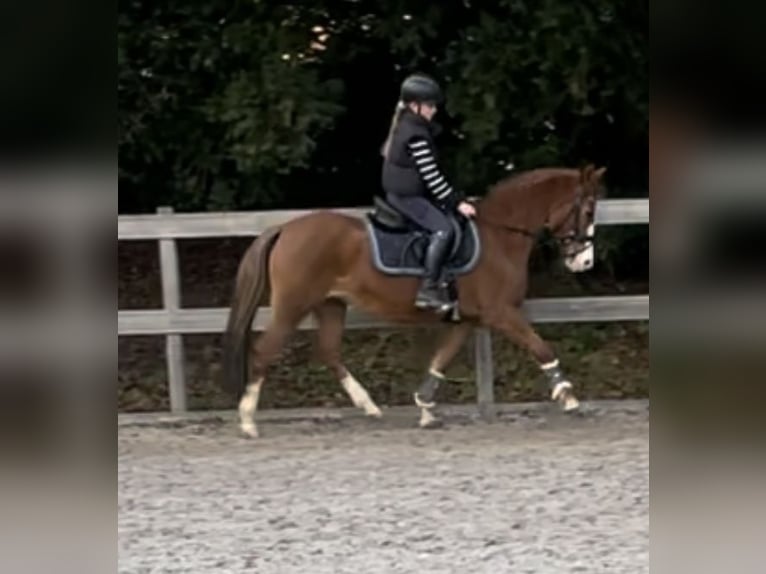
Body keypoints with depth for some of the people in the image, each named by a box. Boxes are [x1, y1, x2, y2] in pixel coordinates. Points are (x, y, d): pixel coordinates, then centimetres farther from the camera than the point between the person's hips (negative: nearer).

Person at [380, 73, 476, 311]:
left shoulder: (403, 126, 9)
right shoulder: (416, 135, -22)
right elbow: (431, 176, -23)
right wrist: (457, 202, -19)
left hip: (399, 191, 11)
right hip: (407, 196, -11)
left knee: (445, 212, 20)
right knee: (443, 229, -18)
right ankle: (429, 289, -21)